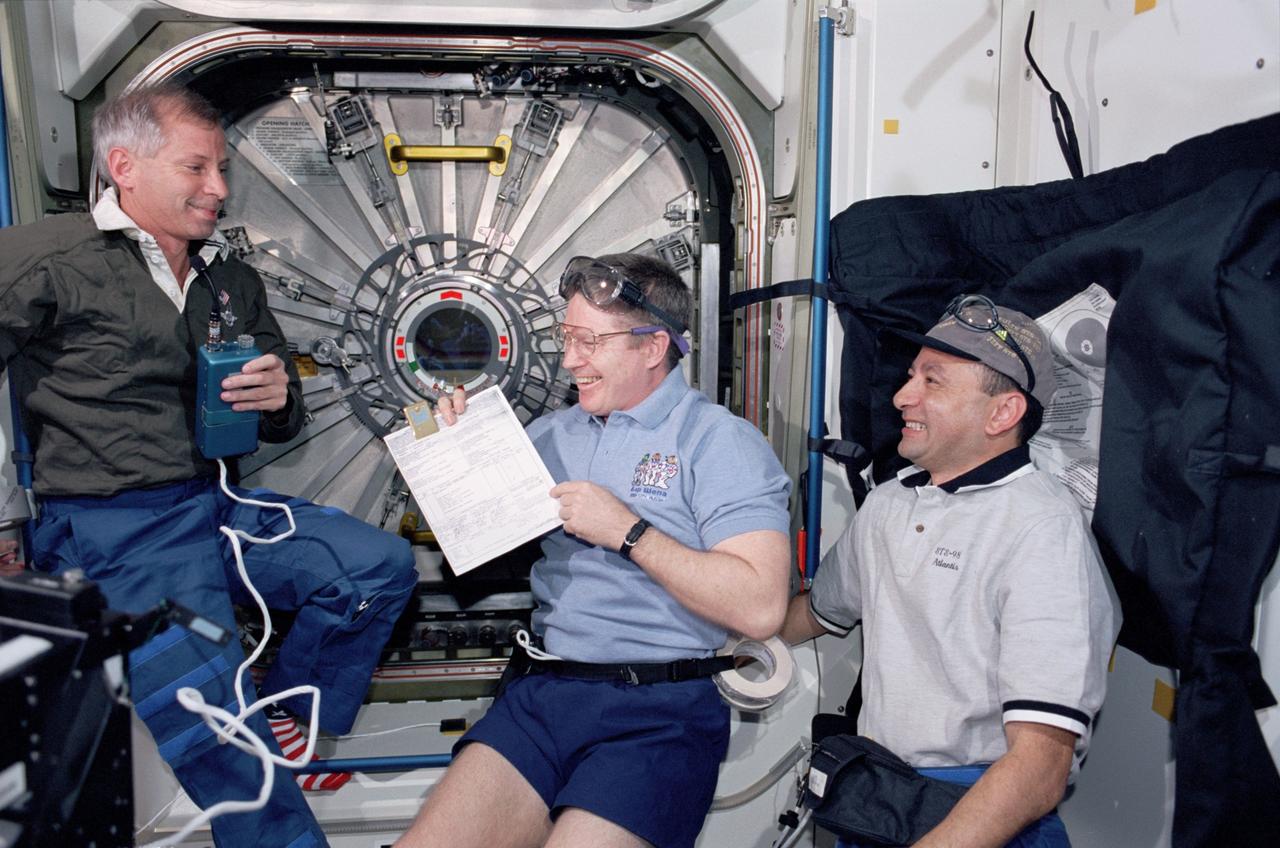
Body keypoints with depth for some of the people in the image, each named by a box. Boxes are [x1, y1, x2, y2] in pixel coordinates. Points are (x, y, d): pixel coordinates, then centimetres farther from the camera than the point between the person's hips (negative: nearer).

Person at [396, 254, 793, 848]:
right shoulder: (552, 432, 15)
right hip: (543, 693, 5)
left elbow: (760, 609, -15)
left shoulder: (719, 441, -4)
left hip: (660, 709, -4)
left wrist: (628, 531, -15)